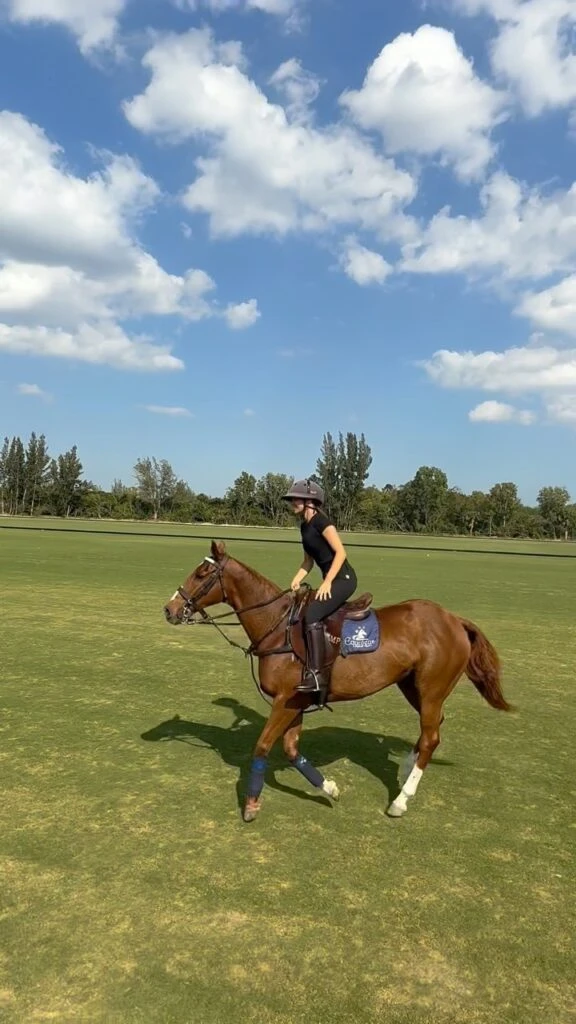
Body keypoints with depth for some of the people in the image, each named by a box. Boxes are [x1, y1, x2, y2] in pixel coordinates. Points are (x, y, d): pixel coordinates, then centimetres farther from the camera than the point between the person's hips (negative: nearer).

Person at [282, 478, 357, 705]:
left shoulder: (321, 521, -13)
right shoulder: (304, 526, 14)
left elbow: (341, 552, -18)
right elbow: (308, 561, 20)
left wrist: (327, 583, -20)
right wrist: (296, 582, 6)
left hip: (343, 579, -10)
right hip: (331, 581, 10)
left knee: (312, 615, -25)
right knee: (298, 612, 10)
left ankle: (317, 674, -24)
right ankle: (306, 666, 18)